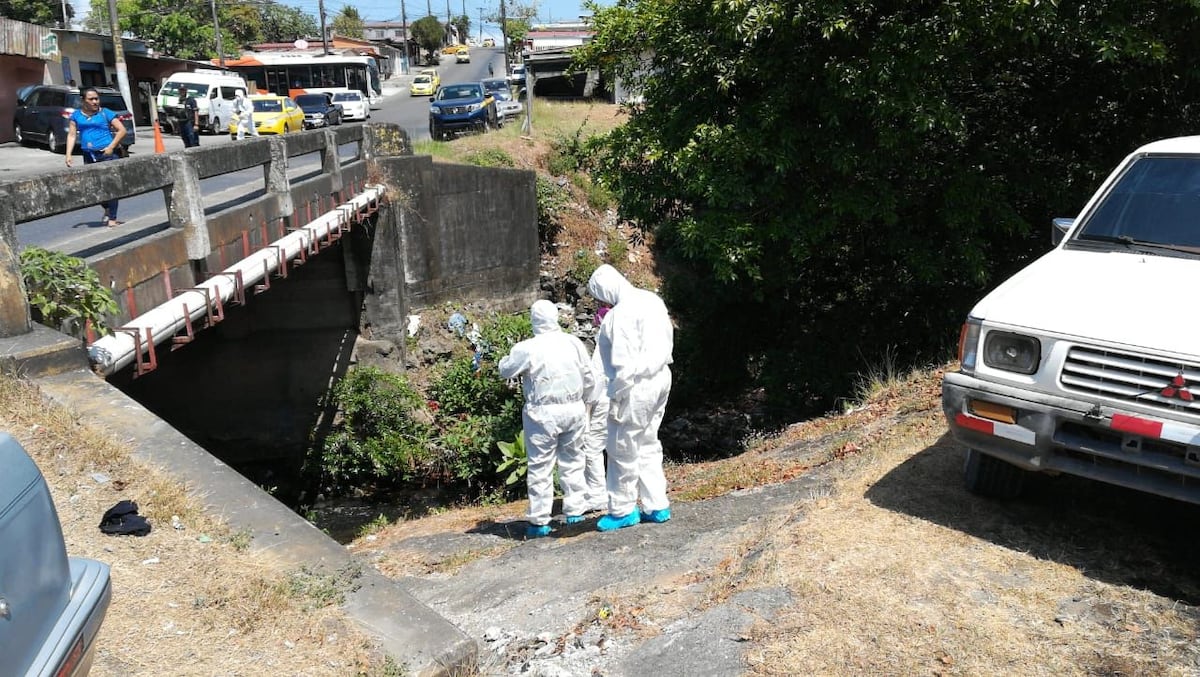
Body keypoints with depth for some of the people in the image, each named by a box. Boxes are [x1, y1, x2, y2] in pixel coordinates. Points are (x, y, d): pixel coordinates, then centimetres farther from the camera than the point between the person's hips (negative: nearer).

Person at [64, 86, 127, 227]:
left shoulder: (105, 113, 1)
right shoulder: (76, 115, 10)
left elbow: (122, 130, -1)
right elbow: (71, 135, 9)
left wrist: (111, 146, -11)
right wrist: (68, 154, -2)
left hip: (107, 154, -4)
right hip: (89, 156, 4)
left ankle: (112, 219, 1)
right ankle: (107, 209, 35)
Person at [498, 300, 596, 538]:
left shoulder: (526, 348, -12)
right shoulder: (574, 343, 1)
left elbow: (505, 370, 2)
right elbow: (588, 378, 7)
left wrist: (507, 357, 22)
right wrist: (584, 402, 22)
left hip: (543, 413, -4)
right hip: (574, 409, 4)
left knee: (540, 467, 4)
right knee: (572, 461, 18)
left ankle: (539, 522, 8)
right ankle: (574, 511, 24)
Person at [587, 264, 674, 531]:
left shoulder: (621, 313, -19)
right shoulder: (651, 299, 7)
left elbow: (624, 363, -21)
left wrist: (616, 398, -14)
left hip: (637, 386, -9)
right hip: (660, 379, 9)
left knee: (623, 450, 5)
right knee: (648, 445, 19)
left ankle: (623, 511, 17)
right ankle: (657, 506, 25)